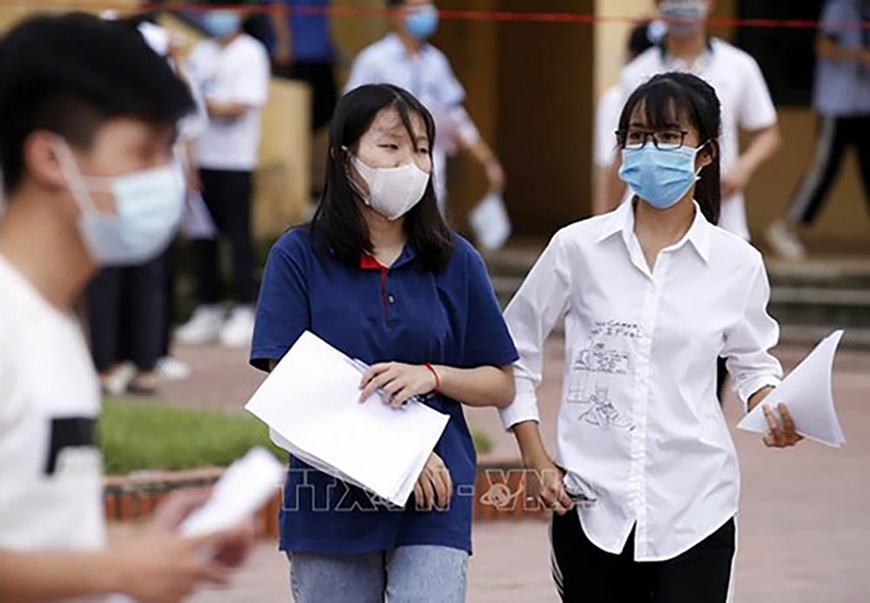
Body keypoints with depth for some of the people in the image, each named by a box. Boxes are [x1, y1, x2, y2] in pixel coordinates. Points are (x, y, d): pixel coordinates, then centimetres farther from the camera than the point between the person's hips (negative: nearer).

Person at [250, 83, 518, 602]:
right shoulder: (300, 256, 0)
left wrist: (430, 376, -12)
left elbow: (501, 385, 10)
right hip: (330, 500, 0)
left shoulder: (456, 262, 6)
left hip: (434, 504, 0)